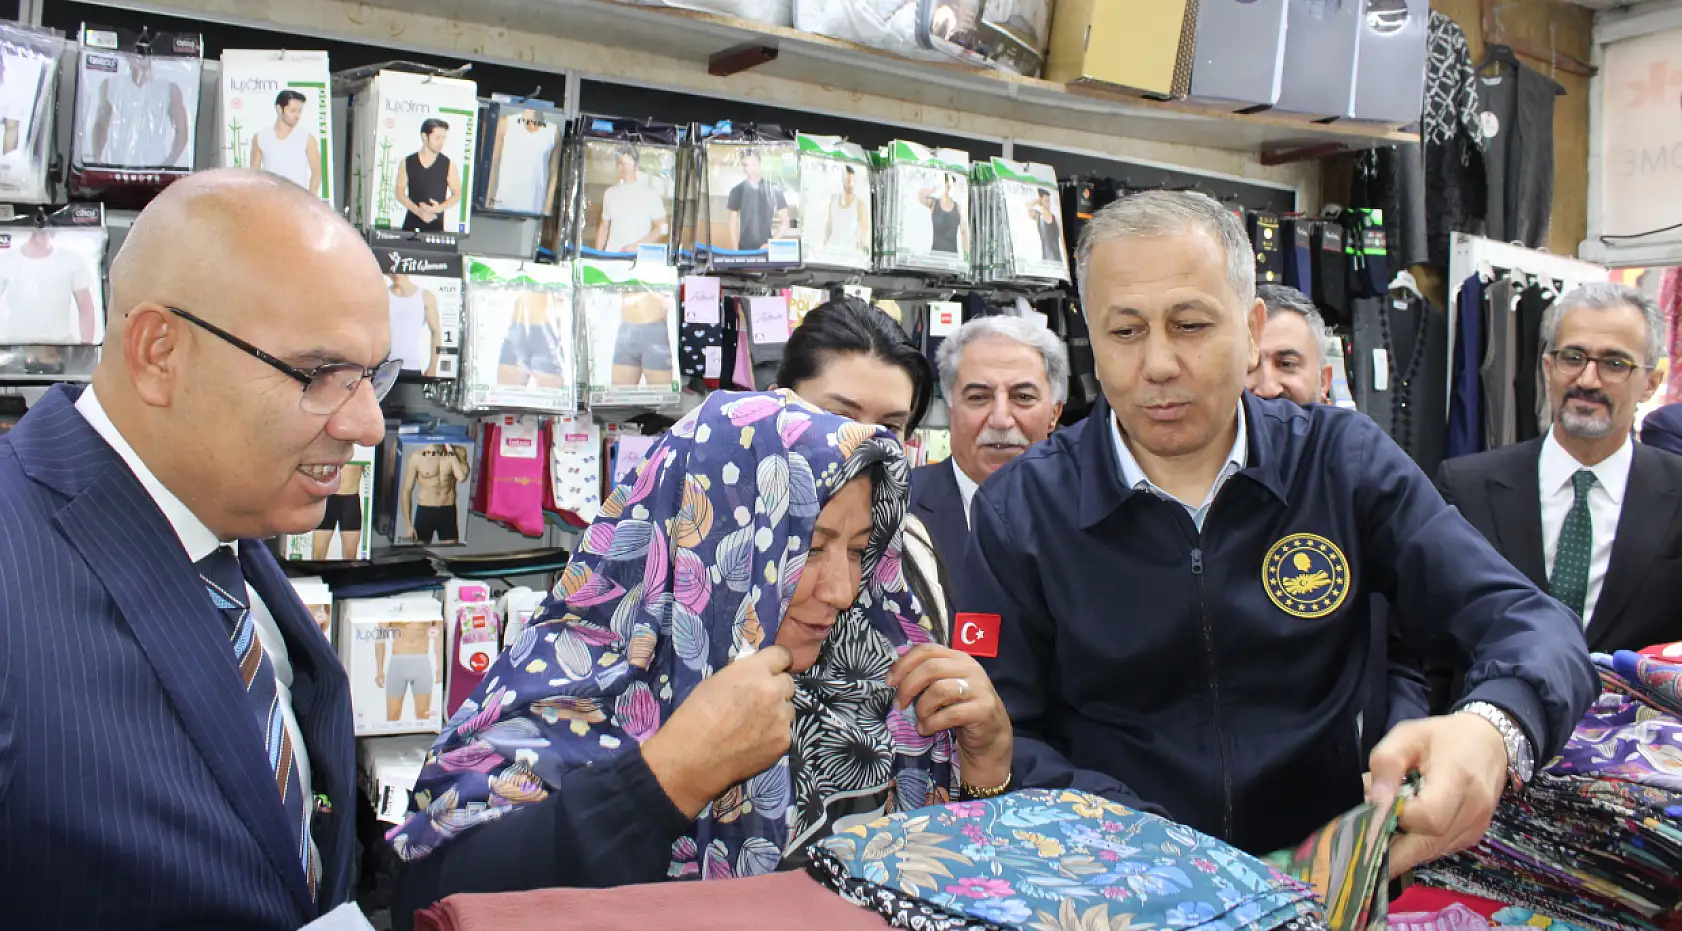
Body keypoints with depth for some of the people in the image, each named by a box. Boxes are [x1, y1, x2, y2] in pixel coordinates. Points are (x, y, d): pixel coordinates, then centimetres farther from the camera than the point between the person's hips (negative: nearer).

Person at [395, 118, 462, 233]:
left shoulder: (448, 164, -1)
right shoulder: (407, 163, 1)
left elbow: (457, 194, 4)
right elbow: (399, 191, 2)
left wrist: (440, 208, -15)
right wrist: (417, 210, -13)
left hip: (436, 224, -1)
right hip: (412, 221, 1)